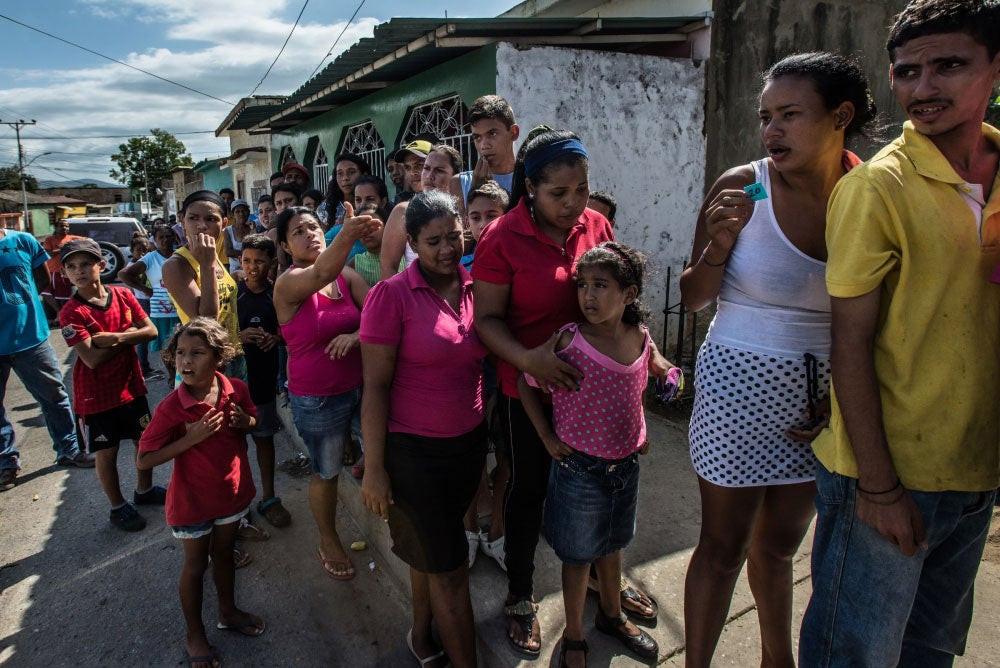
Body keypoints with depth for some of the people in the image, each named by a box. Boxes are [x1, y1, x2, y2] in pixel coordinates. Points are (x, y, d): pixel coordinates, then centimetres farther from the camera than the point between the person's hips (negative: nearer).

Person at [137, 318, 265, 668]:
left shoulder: (236, 390, -13)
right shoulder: (172, 407, -25)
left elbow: (252, 422, 7)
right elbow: (143, 460, -20)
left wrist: (245, 421, -17)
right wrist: (191, 438, -31)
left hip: (232, 491, 4)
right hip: (192, 501, -3)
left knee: (224, 553, 24)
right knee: (196, 564, 15)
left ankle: (228, 612, 48)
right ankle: (194, 635, 38)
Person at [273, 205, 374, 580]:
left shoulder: (347, 275, 0)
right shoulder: (288, 283, -15)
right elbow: (320, 274, -37)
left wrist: (356, 335, -26)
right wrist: (347, 237, -56)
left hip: (360, 386, 4)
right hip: (317, 399, -4)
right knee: (326, 473, 13)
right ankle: (328, 542, 36)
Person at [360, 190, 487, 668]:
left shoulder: (474, 287, -1)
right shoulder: (391, 295, -16)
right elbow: (375, 386, -14)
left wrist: (491, 432, 9)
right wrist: (374, 468, -12)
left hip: (470, 441, 5)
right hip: (413, 449, -5)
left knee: (430, 550, 23)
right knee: (451, 569, 6)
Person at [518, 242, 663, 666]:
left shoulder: (641, 339, -7)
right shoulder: (568, 341, -21)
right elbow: (525, 384, -10)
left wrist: (640, 430, 5)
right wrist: (547, 437, -11)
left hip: (626, 463, 5)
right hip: (579, 467, -4)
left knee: (612, 543, 25)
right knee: (578, 555, 12)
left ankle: (612, 615, 50)